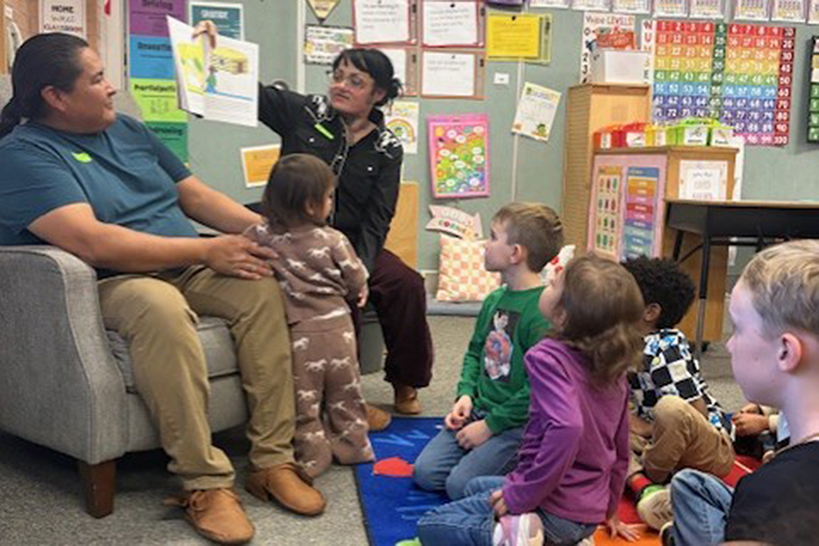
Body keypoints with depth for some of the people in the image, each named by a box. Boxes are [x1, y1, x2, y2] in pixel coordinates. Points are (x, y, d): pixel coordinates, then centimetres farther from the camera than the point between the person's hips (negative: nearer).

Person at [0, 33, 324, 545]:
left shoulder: (128, 129, 15)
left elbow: (196, 195, 17)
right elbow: (91, 241, -23)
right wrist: (208, 250, -22)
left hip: (188, 268, 7)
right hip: (110, 285, -6)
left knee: (263, 285, -21)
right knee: (160, 306, -39)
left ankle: (273, 458, -18)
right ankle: (204, 482, -29)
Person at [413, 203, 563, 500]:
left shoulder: (542, 311, -19)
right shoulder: (494, 299, 7)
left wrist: (490, 425, -16)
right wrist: (466, 395, 2)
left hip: (518, 423, -7)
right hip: (479, 410, 8)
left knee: (461, 485, -18)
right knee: (425, 472, -2)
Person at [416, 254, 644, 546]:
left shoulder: (549, 357, -19)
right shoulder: (613, 368, 3)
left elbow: (566, 427, -37)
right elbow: (620, 450, 13)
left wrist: (522, 496, -27)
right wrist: (608, 510, 27)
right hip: (589, 515, 7)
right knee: (477, 486, 31)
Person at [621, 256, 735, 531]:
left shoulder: (665, 350, -21)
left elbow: (697, 413, -22)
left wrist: (642, 428, -13)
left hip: (714, 451, -8)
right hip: (665, 443, 8)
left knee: (671, 408, -39)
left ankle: (650, 477, -13)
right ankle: (644, 488, -24)